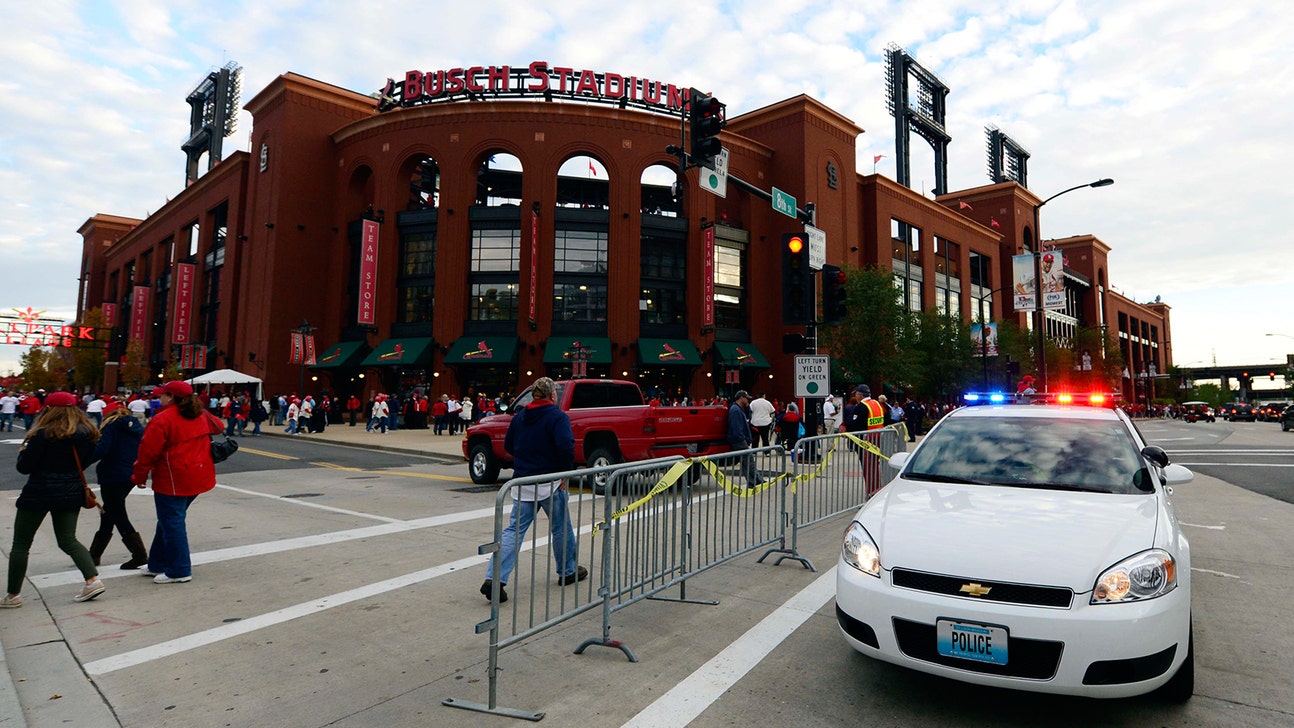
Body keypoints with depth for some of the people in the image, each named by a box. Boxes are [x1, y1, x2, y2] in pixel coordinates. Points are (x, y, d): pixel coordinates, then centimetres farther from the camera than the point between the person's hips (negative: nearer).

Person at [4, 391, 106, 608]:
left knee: (20, 544, 11)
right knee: (68, 540, 12)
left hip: (39, 493, -5)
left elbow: (24, 467, -10)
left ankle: (13, 594, 18)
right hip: (71, 493, 5)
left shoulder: (43, 435, -16)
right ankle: (93, 580, -3)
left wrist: (22, 452, 8)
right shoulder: (86, 433, 1)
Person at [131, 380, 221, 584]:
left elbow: (148, 451, -13)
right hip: (198, 478, 8)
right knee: (170, 521, 20)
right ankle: (158, 564, 29)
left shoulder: (163, 419, -15)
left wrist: (139, 477, -1)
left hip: (173, 481, -8)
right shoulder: (201, 416, 7)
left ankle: (179, 571, 6)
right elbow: (217, 426, 26)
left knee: (171, 523, 1)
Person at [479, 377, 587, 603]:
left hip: (522, 481, 5)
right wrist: (566, 473, -12)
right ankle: (568, 572, 30)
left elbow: (508, 446, 14)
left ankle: (494, 579, -7)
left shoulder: (520, 416, 8)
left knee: (514, 530, 5)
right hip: (549, 483, -5)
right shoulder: (557, 416, -12)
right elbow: (566, 446, -24)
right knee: (561, 528, 14)